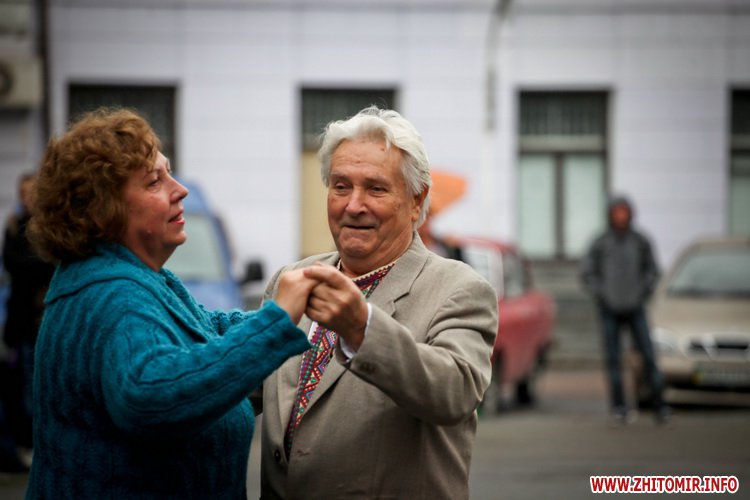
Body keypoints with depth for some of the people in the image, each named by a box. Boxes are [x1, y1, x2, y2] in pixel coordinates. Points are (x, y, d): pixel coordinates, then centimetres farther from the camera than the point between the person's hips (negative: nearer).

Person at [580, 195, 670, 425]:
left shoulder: (641, 242, -1)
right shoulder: (600, 244, -4)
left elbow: (652, 270, 12)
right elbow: (587, 273, 4)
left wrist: (645, 292, 0)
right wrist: (601, 296, -5)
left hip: (635, 309, 0)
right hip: (610, 311, 0)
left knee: (648, 355, -6)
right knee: (613, 360, 0)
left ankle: (658, 405, -2)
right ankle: (619, 406, 7)